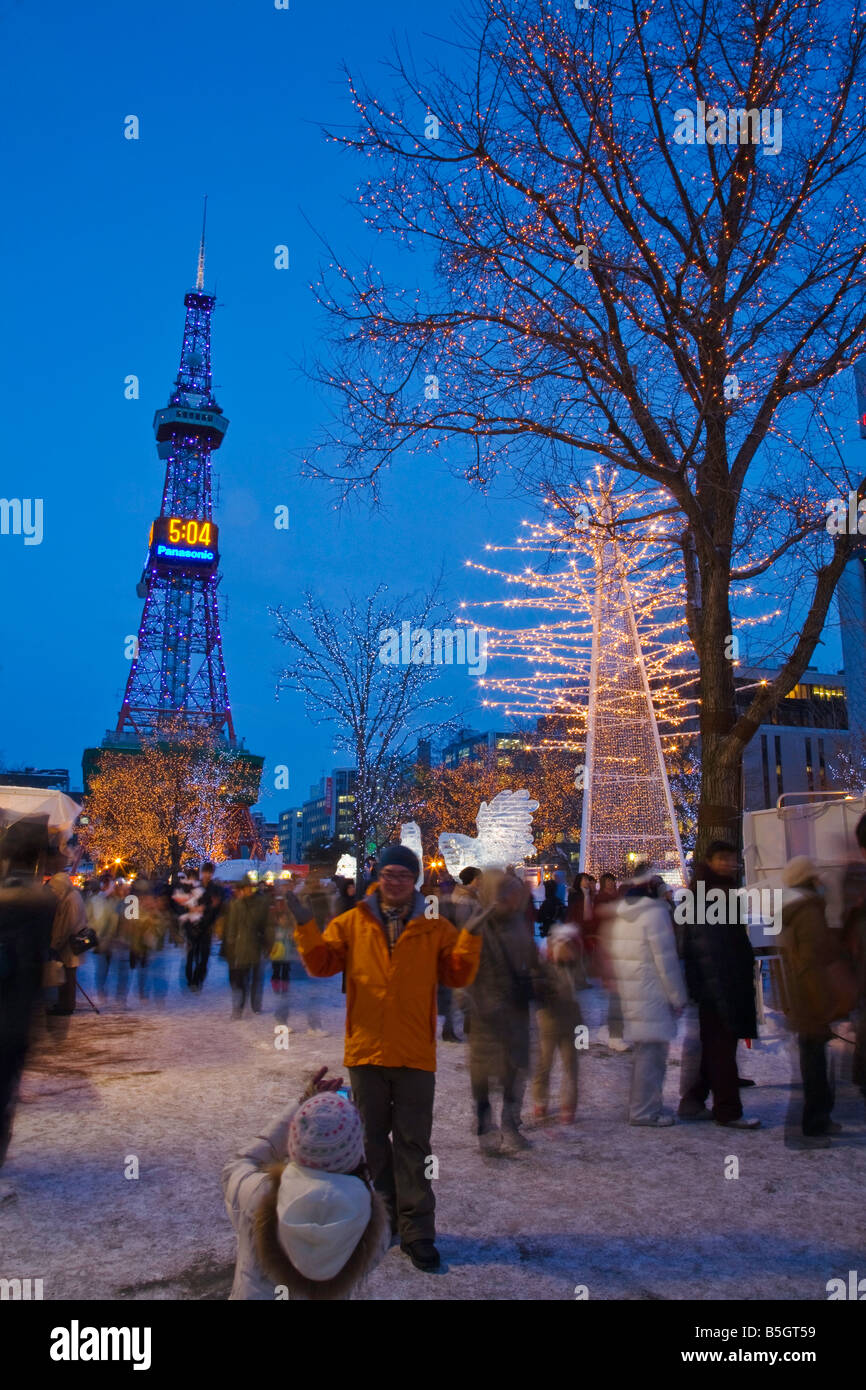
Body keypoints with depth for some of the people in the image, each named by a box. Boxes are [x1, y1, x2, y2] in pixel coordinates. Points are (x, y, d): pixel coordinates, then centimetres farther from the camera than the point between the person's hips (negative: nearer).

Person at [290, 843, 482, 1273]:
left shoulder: (436, 928, 2)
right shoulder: (351, 922, 3)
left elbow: (458, 974, -4)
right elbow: (321, 962, 0)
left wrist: (470, 934, -17)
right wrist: (305, 926, -14)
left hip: (415, 1055, -1)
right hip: (366, 1051, 1)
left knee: (412, 1144, 5)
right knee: (373, 1141, 14)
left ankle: (417, 1232, 13)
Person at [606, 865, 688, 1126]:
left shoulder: (617, 914, 9)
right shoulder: (656, 912, -14)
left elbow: (610, 956, 12)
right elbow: (666, 960, -15)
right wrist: (678, 997, -7)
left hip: (628, 995, 8)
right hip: (652, 995, -8)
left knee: (642, 1052, 18)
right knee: (652, 1051, 0)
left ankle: (639, 1105, 26)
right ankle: (644, 1110, 4)